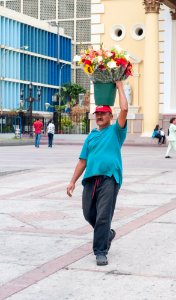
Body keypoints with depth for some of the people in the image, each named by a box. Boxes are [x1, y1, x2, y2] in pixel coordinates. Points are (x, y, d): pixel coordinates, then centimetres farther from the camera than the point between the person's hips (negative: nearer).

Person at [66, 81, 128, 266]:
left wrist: (119, 87, 1)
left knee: (103, 217, -9)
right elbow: (83, 161, 20)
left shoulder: (115, 131, 7)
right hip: (90, 179, 6)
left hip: (109, 178, -5)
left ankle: (100, 252, -3)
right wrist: (73, 181, 14)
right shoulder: (91, 136, 21)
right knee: (89, 214, 11)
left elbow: (124, 109, -8)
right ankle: (107, 234, 37)